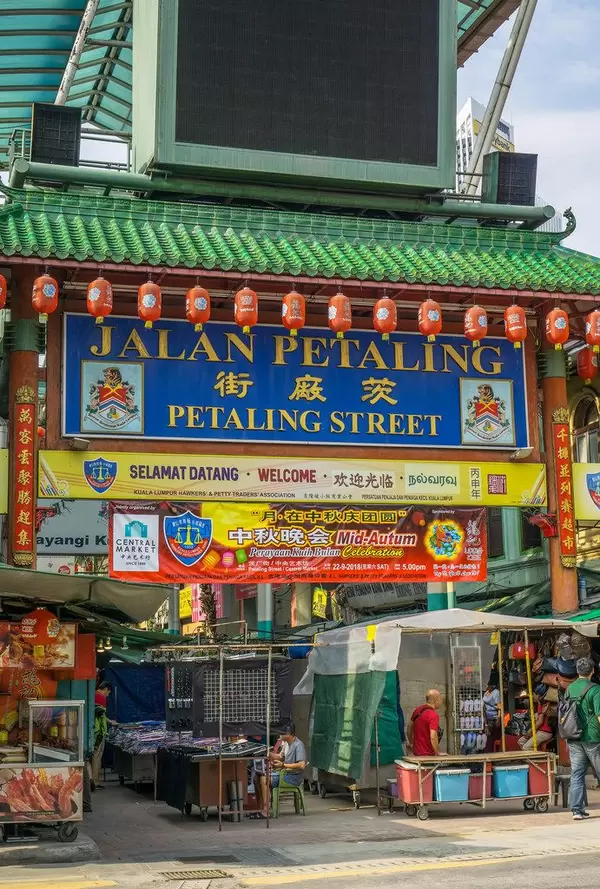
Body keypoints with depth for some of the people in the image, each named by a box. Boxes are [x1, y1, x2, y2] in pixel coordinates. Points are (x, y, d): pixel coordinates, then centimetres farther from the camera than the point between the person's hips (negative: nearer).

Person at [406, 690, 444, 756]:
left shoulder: (418, 710, 7)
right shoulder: (433, 715, -19)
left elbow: (409, 727, 21)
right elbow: (433, 737, -27)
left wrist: (410, 743, 35)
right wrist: (437, 754, -16)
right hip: (427, 755, -8)